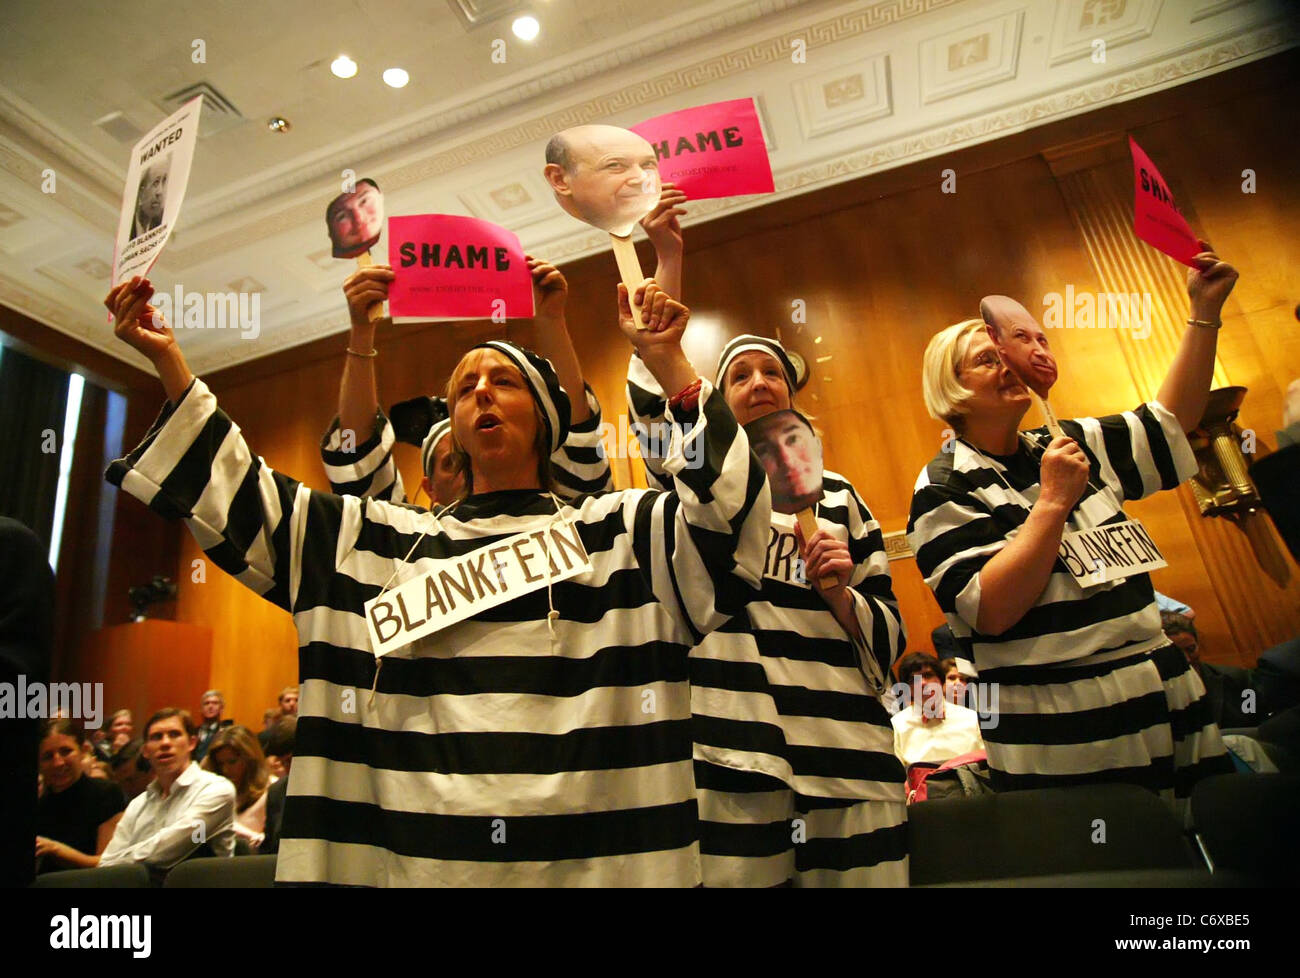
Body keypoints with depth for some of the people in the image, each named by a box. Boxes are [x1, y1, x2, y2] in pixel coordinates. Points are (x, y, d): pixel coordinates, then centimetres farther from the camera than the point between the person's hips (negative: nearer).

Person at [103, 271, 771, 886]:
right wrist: (167, 360, 6)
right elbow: (237, 501, 11)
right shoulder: (381, 541, 9)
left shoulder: (616, 531, 2)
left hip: (587, 855, -1)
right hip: (408, 855, 2)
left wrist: (667, 362, -15)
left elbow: (730, 509, -10)